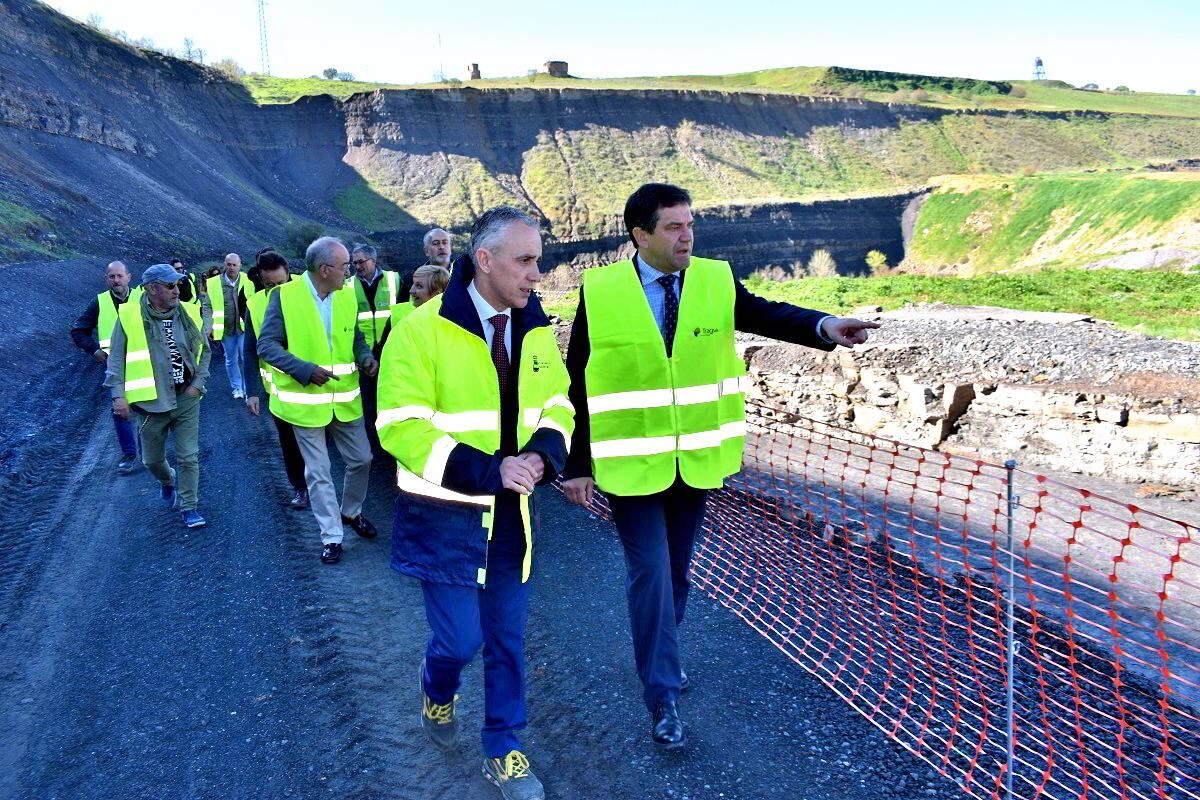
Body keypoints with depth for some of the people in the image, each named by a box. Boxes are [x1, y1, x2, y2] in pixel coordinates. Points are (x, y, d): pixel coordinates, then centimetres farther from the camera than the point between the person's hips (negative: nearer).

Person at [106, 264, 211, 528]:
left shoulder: (188, 314, -1)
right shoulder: (130, 316, -9)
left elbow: (204, 351, 10)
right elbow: (117, 358, -5)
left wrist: (198, 383, 1)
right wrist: (118, 394, -11)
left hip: (186, 400, 1)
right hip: (151, 401, -1)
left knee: (188, 457, 1)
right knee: (152, 459, 14)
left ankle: (188, 507, 13)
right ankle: (167, 481, 46)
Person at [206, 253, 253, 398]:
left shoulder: (247, 281, -4)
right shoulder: (214, 283, -1)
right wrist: (210, 326, -2)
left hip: (244, 326, -2)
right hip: (226, 328, 2)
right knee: (231, 359, 13)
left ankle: (248, 388, 11)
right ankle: (236, 387, 26)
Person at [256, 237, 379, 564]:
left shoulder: (347, 296, 0)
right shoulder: (285, 296, -14)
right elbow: (267, 345, -14)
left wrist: (365, 356, -9)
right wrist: (306, 370, -25)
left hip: (344, 398, 4)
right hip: (306, 400, -4)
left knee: (361, 459, 13)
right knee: (318, 472, 5)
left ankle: (351, 512, 38)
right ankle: (331, 536, 18)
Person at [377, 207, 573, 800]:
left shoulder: (535, 329, 1)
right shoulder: (423, 329, -16)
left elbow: (556, 406, 9)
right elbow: (401, 427, -18)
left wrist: (542, 453, -14)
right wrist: (489, 471, -25)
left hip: (511, 513, 5)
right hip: (445, 517, -4)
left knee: (507, 637, 13)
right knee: (460, 639, 1)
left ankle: (503, 751, 33)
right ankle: (435, 695, 39)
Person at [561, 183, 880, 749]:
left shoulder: (717, 281, -1)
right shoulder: (599, 292, -8)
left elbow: (768, 315, -13)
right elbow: (579, 387, -5)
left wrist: (825, 326, -34)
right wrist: (576, 465, -4)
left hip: (696, 459, 3)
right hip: (631, 462, -3)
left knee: (677, 569, 17)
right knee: (650, 571, -2)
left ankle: (658, 659, 41)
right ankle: (662, 695, 13)